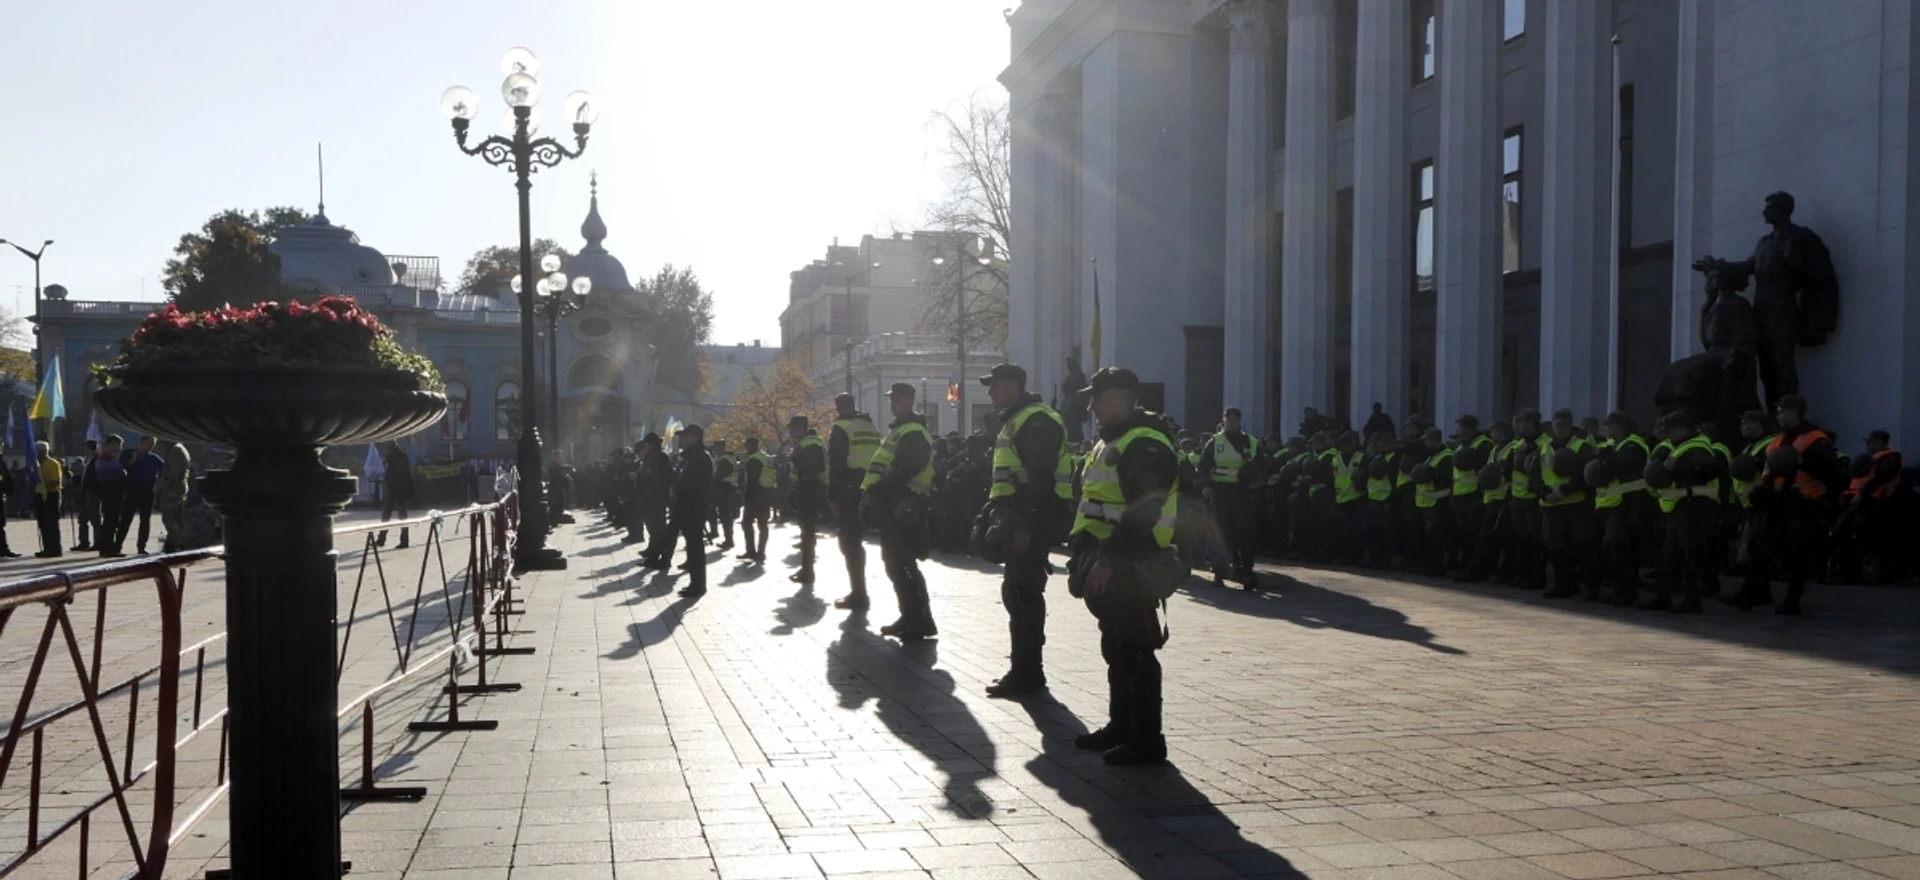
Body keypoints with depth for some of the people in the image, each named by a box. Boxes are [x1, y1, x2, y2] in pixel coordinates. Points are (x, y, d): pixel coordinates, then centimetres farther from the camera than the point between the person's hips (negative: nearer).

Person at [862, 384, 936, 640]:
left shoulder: (914, 433, -13)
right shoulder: (898, 430, 21)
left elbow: (906, 470, -26)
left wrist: (878, 491, -26)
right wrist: (875, 493, 12)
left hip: (903, 506, -11)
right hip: (893, 504, 11)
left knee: (902, 564, -10)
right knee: (895, 563, 13)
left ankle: (921, 622, -7)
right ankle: (910, 618, 18)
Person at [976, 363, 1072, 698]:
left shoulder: (1037, 421, -14)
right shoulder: (1015, 421, 20)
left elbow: (1041, 480, -22)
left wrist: (1025, 525, -26)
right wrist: (986, 517, 22)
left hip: (1030, 522, -11)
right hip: (1017, 519, 11)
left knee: (1022, 594, -8)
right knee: (1018, 593, 13)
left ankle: (1026, 674, -3)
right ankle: (1025, 670, 19)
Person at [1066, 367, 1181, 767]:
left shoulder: (1144, 445, -15)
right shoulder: (1110, 444, 19)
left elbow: (1144, 512, -24)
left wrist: (1108, 561, -27)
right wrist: (1080, 562, 19)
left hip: (1129, 568, -10)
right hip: (1108, 565, 10)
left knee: (1135, 652, -6)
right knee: (1116, 650, 15)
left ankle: (1147, 740, 0)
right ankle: (1120, 727, 25)